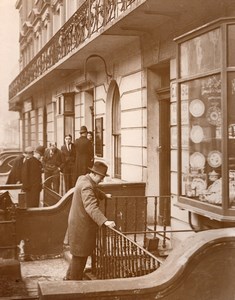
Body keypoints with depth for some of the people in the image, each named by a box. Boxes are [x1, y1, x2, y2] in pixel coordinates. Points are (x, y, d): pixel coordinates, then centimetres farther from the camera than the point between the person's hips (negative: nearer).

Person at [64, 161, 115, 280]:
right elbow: (91, 207, -39)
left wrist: (104, 195, 49)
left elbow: (94, 190, 31)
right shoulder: (87, 186, -25)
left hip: (79, 223, 11)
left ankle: (69, 278, 35)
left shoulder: (83, 178, 8)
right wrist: (105, 221, -49)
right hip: (82, 226, -11)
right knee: (80, 254, 2)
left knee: (78, 254, 22)